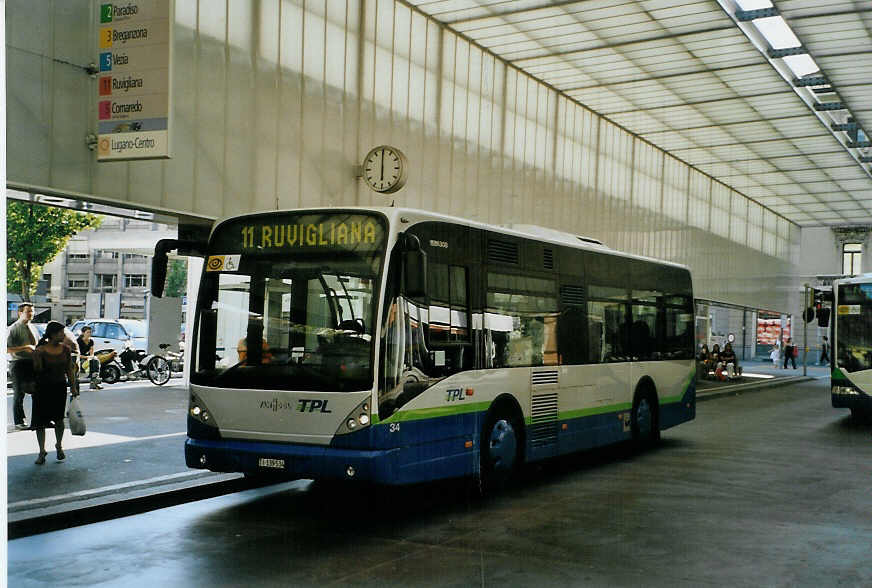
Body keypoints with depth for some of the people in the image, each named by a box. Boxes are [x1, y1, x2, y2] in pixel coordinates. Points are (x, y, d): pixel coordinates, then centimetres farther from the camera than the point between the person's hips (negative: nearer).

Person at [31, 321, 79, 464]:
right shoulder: (41, 350, -12)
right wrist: (37, 358, -27)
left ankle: (59, 446, 30)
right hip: (43, 388, -3)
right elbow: (37, 371, -10)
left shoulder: (65, 349, 1)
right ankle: (42, 451, 12)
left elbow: (70, 369, 8)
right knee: (40, 420, 1)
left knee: (58, 419, 9)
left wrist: (73, 387, 8)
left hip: (60, 387, 3)